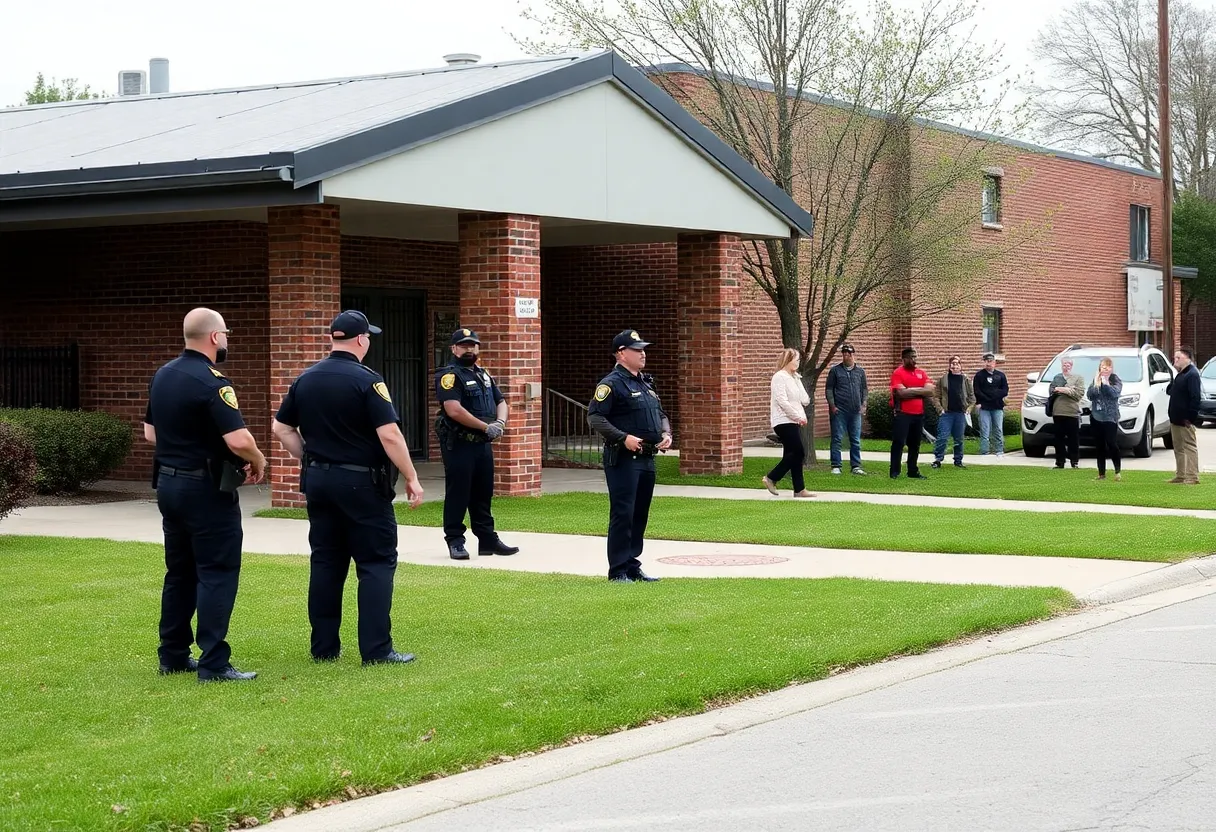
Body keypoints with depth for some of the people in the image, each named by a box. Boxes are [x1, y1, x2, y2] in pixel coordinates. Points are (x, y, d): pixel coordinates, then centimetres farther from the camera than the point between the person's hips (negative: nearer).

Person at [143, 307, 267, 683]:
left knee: (179, 571, 17)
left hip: (168, 482, 8)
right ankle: (213, 663, -7)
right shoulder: (212, 382, -18)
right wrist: (258, 462, -7)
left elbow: (150, 432, 17)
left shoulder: (162, 376, 8)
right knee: (217, 573, -4)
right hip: (207, 488, -8)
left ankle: (173, 655, 21)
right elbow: (239, 439, -26)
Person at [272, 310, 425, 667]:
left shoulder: (305, 380, 6)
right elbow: (389, 435, -18)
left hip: (318, 479, 6)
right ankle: (376, 649, -4)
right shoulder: (367, 380, -13)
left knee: (326, 562, 12)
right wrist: (412, 478, -11)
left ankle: (324, 647, 14)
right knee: (376, 563, 0)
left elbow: (281, 428, 11)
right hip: (362, 483, -6)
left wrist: (309, 458, 16)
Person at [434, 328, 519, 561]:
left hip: (483, 445, 8)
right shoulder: (449, 375, -9)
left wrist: (500, 423, -5)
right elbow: (454, 410, -21)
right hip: (459, 444, -8)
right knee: (458, 495, -3)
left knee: (483, 494, 13)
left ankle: (488, 539, 19)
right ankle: (455, 541, 3)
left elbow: (500, 402, 18)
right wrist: (486, 427, -17)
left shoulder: (483, 375, 17)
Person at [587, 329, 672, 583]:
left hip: (647, 458, 8)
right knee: (622, 514, -6)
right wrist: (623, 438, -23)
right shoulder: (612, 384, -9)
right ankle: (618, 571, -2)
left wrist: (666, 434, 6)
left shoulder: (647, 383, 17)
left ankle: (633, 566, 20)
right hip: (623, 458, -8)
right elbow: (594, 417, -16)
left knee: (640, 514, 12)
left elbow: (661, 414, 26)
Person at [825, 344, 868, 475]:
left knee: (856, 440, 6)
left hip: (855, 411, 3)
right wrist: (832, 405, -8)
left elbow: (864, 389, 15)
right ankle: (836, 466, 1)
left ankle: (856, 466, 12)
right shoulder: (835, 371, 3)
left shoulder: (860, 372, 12)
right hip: (839, 411, -3)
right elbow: (829, 389, 2)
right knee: (837, 439, -2)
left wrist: (863, 404, 3)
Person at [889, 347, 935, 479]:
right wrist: (920, 390, -7)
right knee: (898, 442, -6)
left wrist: (910, 390, -10)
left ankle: (913, 471, 20)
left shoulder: (921, 373, 12)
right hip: (902, 414, -6)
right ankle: (894, 472, -3)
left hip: (919, 414, 6)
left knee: (915, 444, 12)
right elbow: (901, 393, -19)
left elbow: (930, 391, -1)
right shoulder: (898, 373, -6)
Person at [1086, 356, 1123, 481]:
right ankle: (1101, 473, 10)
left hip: (1110, 417, -4)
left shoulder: (1116, 381, 1)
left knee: (1112, 444, -12)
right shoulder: (1095, 380, 12)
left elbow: (1115, 393, -17)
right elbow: (1089, 395, 1)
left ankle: (1117, 471, -2)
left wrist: (1106, 383, -21)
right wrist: (1096, 384, -12)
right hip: (1096, 416, 4)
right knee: (1100, 446, 6)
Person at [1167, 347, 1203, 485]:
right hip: (1176, 419, 10)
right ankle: (1180, 475, 21)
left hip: (1185, 420, -10)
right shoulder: (1180, 375, 16)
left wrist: (1190, 417, -24)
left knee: (1190, 447, -7)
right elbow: (1169, 391, 19)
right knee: (1178, 448, 14)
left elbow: (1195, 397, -21)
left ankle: (1192, 477, -7)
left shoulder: (1192, 375, -15)